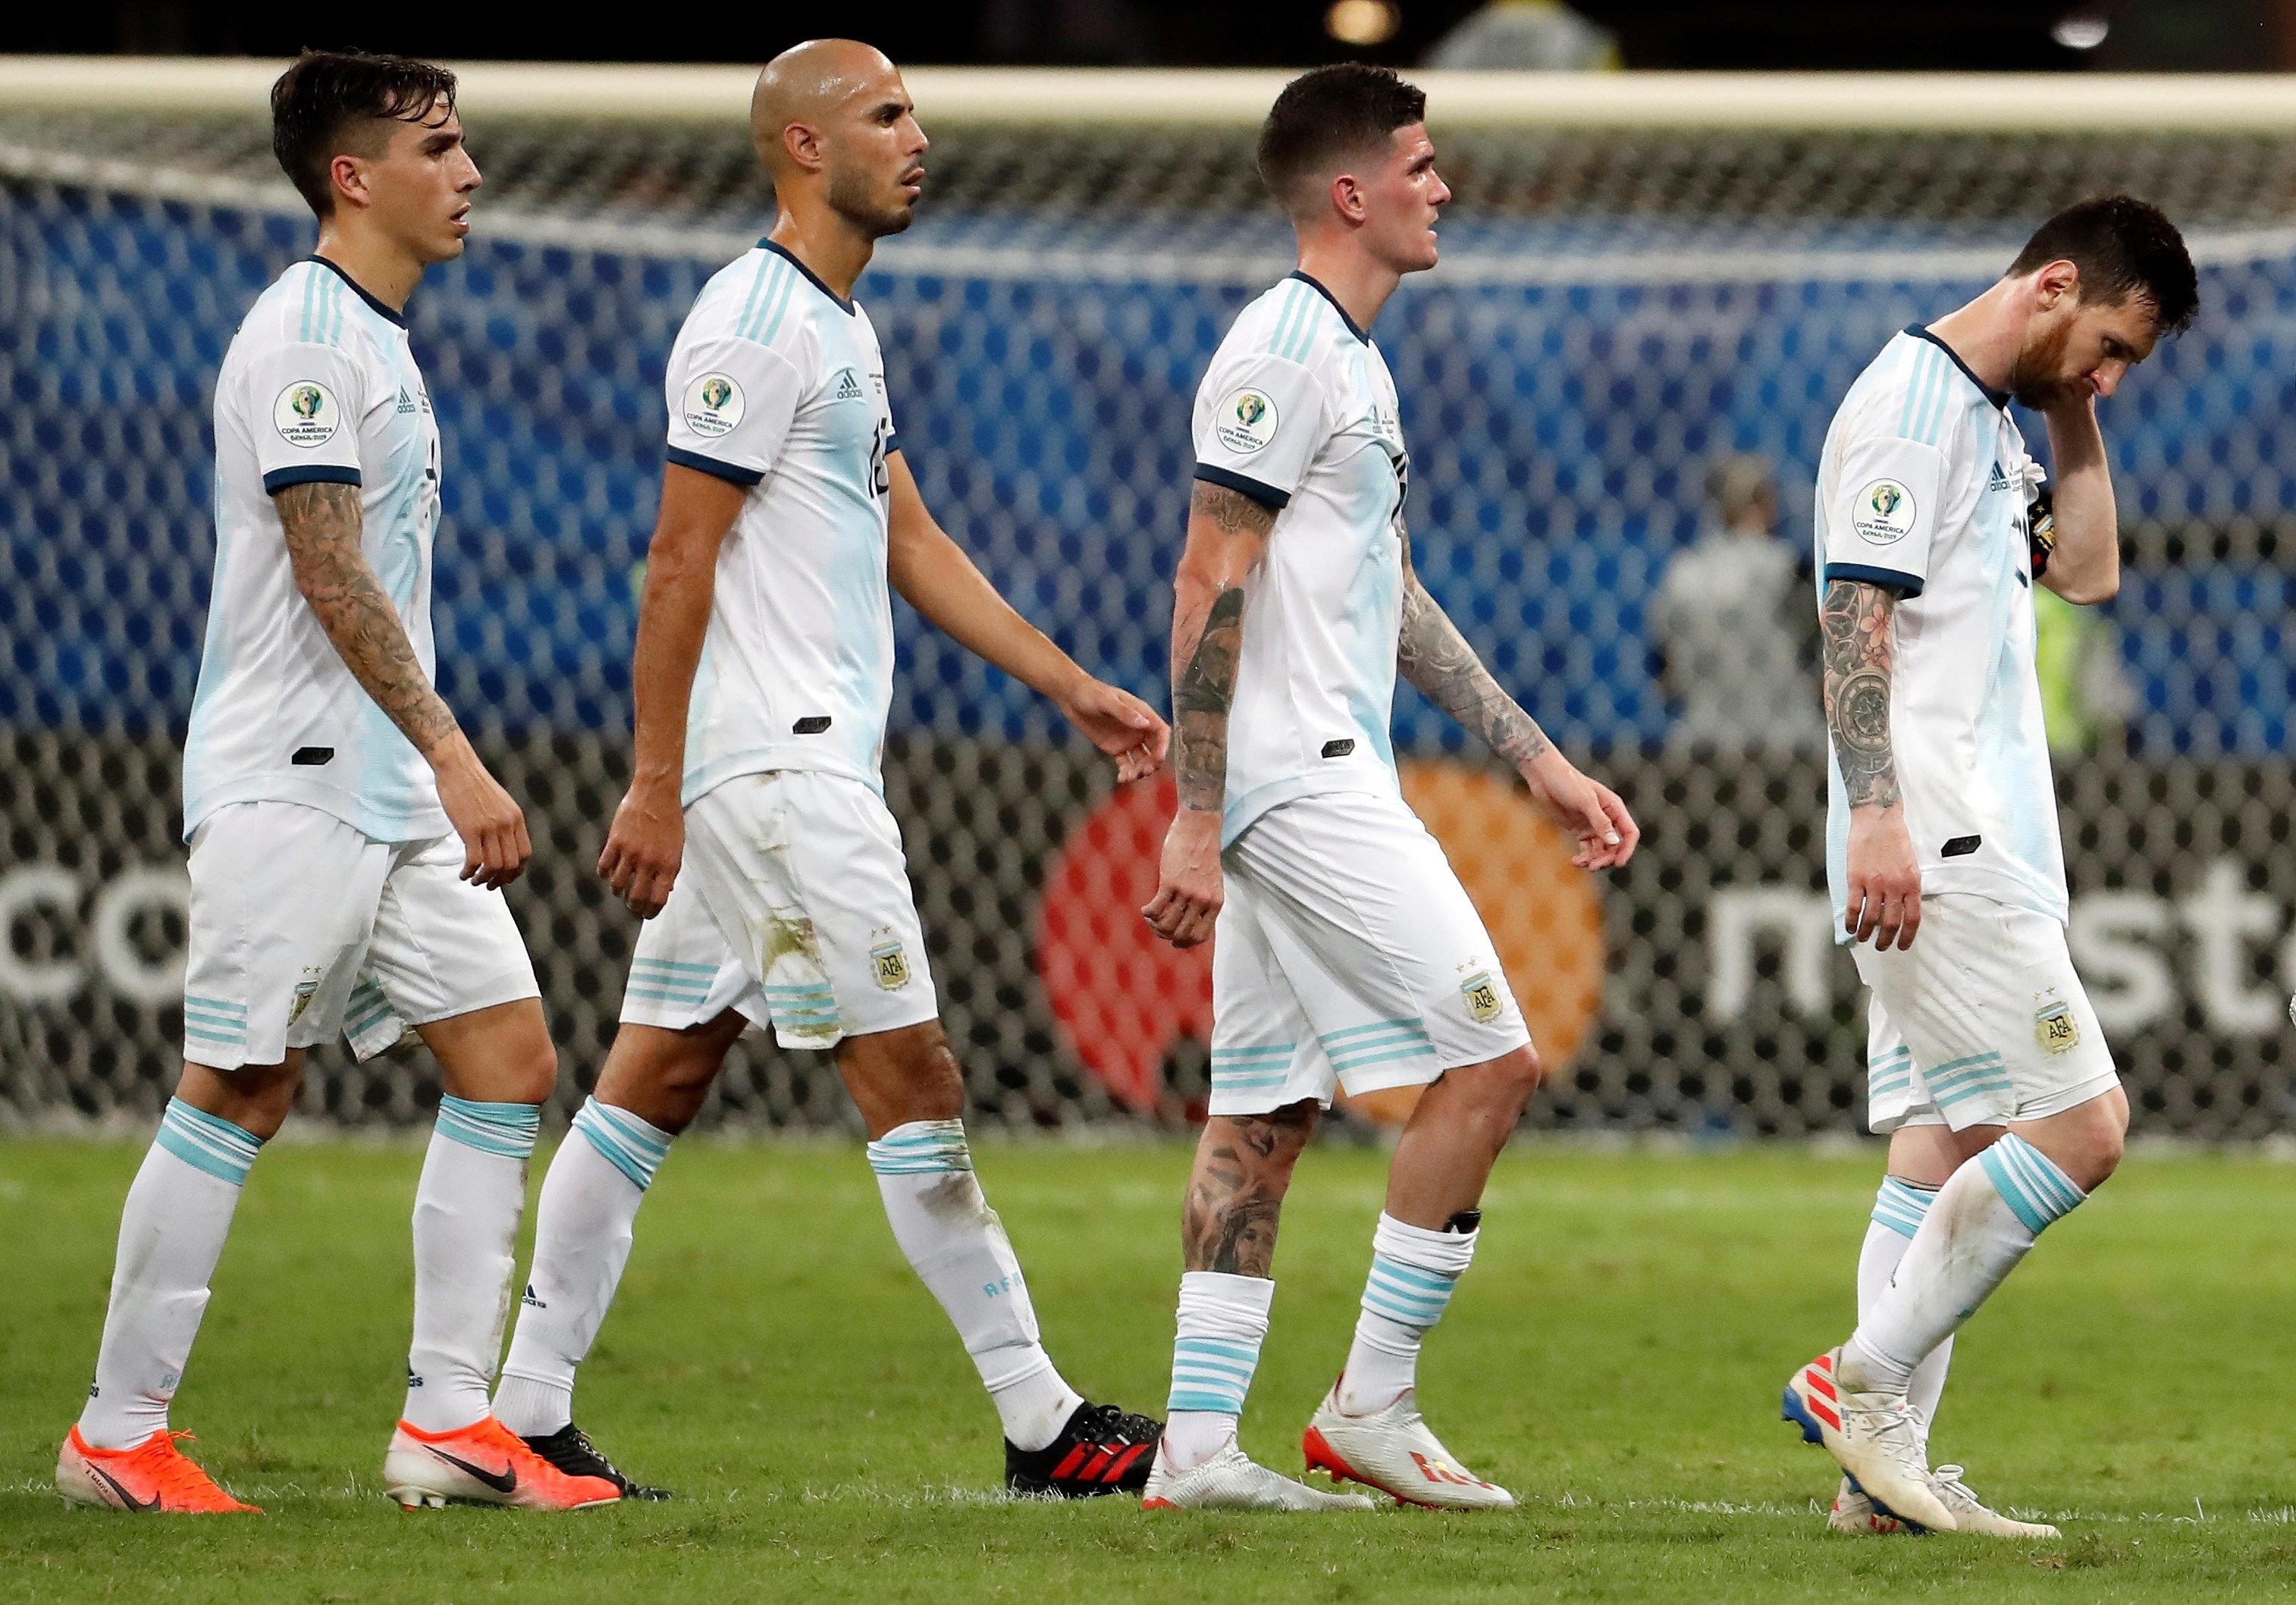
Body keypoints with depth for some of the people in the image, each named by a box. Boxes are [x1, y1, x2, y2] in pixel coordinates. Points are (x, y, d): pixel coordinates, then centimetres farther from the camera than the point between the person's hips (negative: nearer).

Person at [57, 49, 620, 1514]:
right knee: (238, 1092, -6)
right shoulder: (305, 334, -13)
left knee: (509, 1054, 3)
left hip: (390, 792, 10)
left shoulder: (378, 341, 17)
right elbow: (331, 581, -19)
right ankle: (117, 1435, 2)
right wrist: (456, 760, -23)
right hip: (290, 786, -10)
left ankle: (451, 1422, 4)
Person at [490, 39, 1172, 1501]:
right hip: (774, 763, -10)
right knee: (913, 1077, -7)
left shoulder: (839, 325, 18)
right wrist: (657, 786, -18)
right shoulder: (755, 322, -13)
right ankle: (1042, 1422, -5)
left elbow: (912, 544, 22)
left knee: (658, 1076, 9)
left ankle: (527, 1408, 10)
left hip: (804, 763, 10)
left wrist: (1073, 688, 18)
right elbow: (679, 562, -15)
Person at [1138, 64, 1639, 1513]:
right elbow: (1208, 590, -16)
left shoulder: (1352, 361, 19)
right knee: (1490, 1064, -9)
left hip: (1324, 784, 10)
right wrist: (1196, 823, -19)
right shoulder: (1284, 352, -12)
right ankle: (1373, 1405, -5)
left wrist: (1544, 764, 23)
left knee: (1267, 1109, 7)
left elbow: (1394, 605, 25)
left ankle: (1197, 1444, 6)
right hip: (1299, 782, -10)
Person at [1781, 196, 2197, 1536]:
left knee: (1948, 1147, 6)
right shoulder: (1909, 406, -11)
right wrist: (1877, 814, -24)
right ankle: (1865, 1379, -9)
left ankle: (1887, 1464, 4)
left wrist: (2075, 417, 16)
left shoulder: (1989, 420, 20)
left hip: (1983, 853, 10)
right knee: (2080, 1127, -13)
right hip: (1936, 853, -10)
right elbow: (1854, 619, -17)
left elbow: (2090, 574, 25)